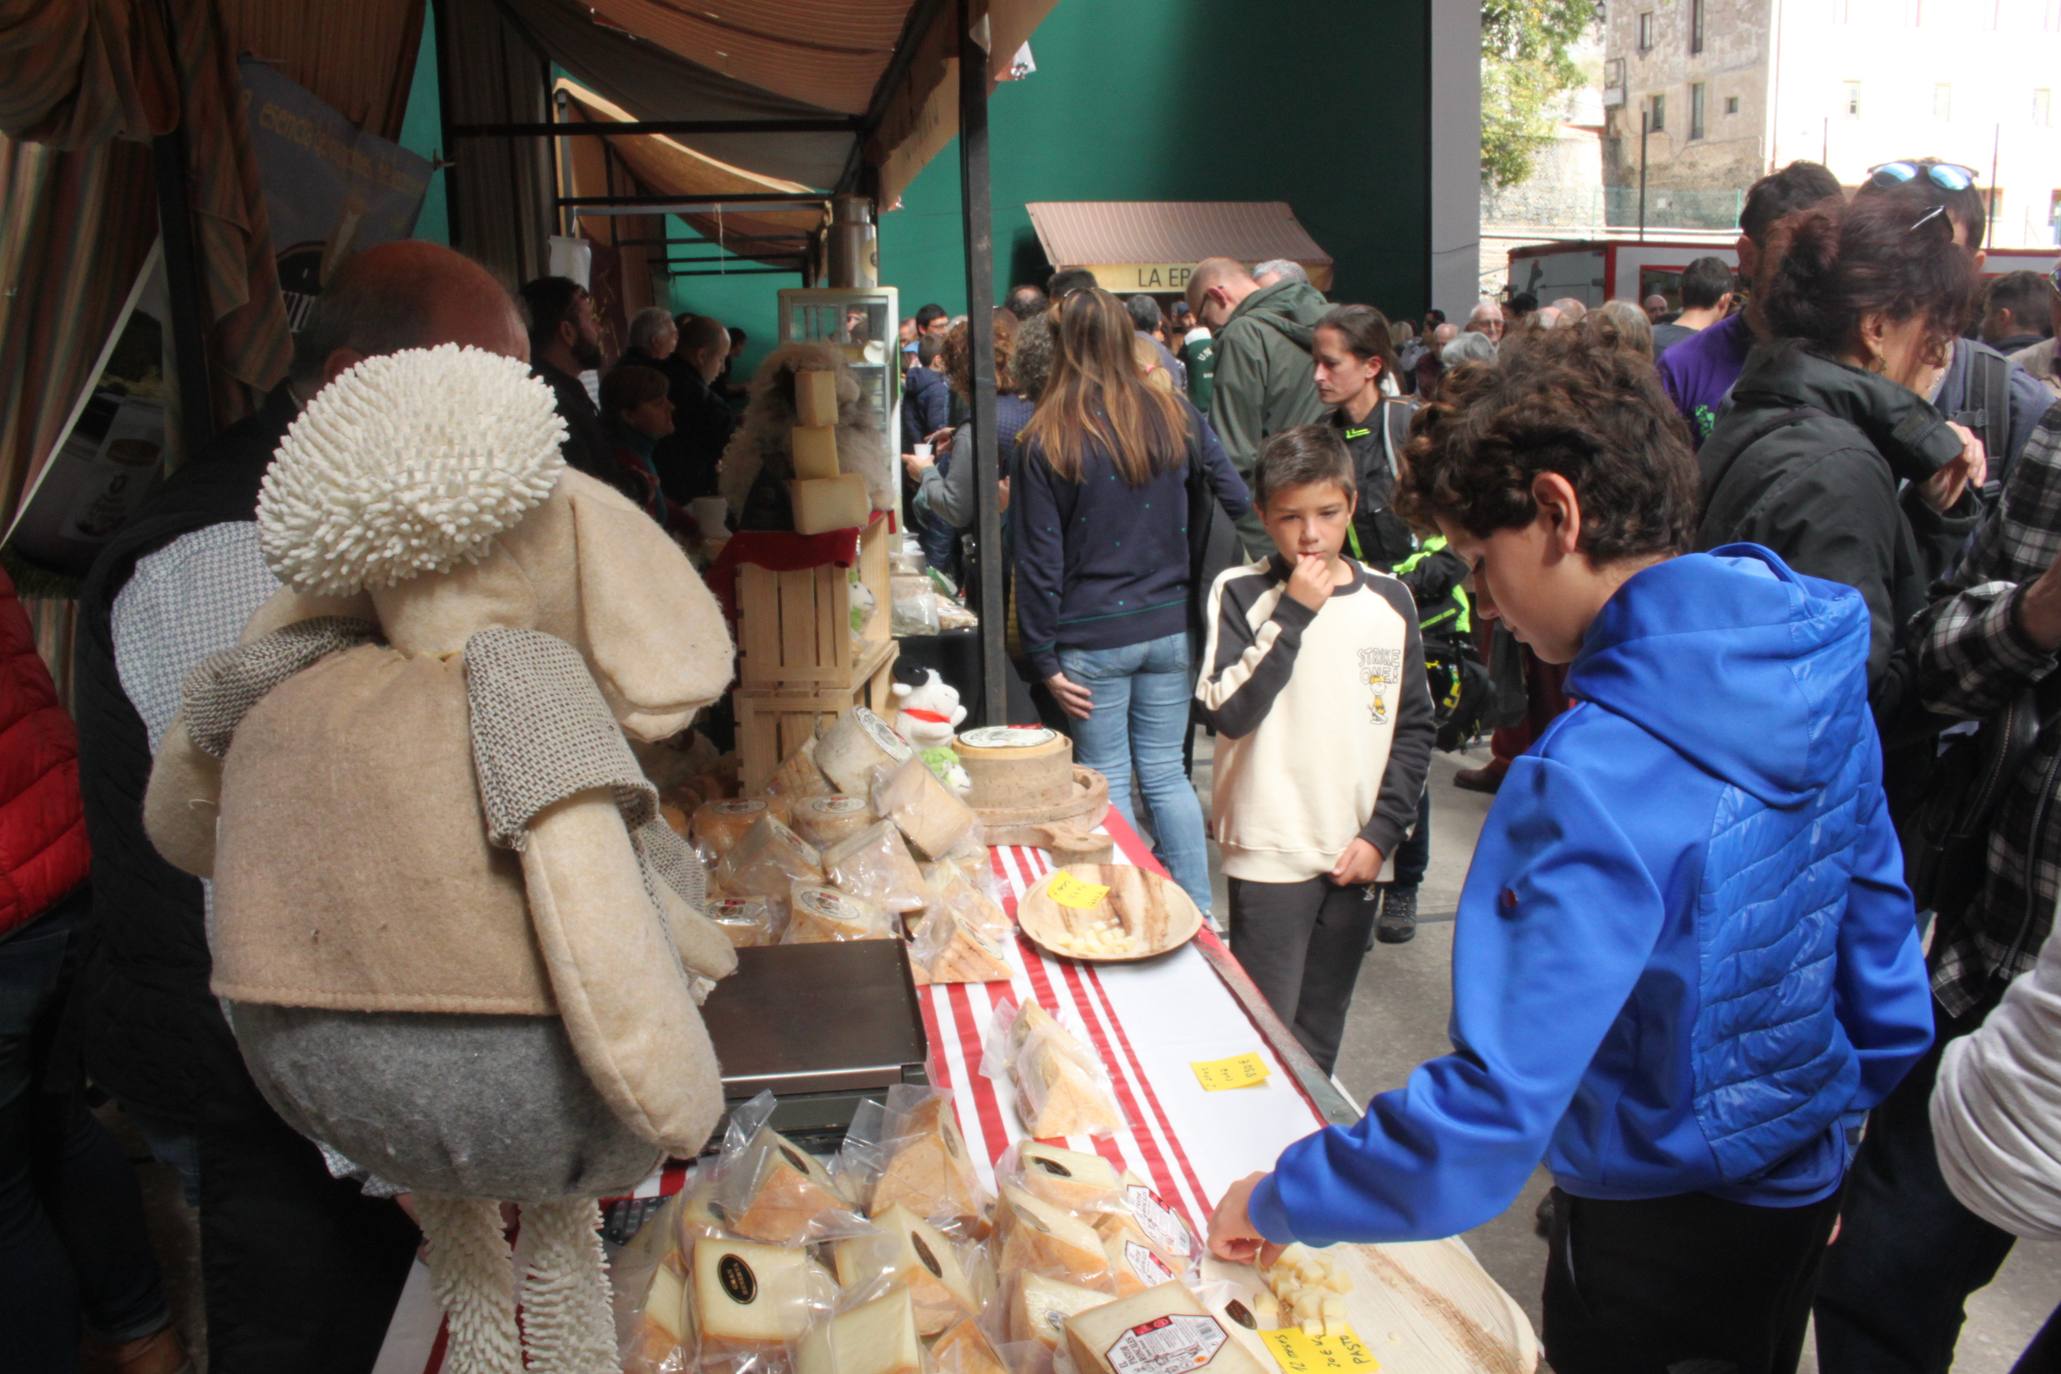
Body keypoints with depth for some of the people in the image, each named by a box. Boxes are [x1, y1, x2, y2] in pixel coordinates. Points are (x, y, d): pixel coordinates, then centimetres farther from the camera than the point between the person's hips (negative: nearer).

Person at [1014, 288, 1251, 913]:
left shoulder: (1043, 440, -9)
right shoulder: (1174, 415, 0)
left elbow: (1038, 559, -8)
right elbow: (1236, 500, 5)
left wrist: (1045, 657, -3)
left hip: (1093, 637, -3)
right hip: (1170, 626, 3)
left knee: (1107, 782, 9)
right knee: (1166, 773, 14)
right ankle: (1199, 916, 20)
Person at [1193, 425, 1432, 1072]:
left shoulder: (1389, 600, 2)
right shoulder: (1241, 593, -7)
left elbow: (1414, 729, 7)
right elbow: (1225, 712, -18)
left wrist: (1381, 833, -1)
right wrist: (1293, 613, -19)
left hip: (1356, 855, 4)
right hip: (1271, 854, -3)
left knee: (1321, 1033, 16)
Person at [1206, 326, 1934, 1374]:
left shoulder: (1596, 783, -33)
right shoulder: (1825, 673, -7)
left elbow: (1488, 1113, -34)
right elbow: (1886, 981, 5)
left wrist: (1279, 1200, -21)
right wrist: (1833, 1123, 19)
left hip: (1653, 1240, -7)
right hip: (1800, 1189, 7)